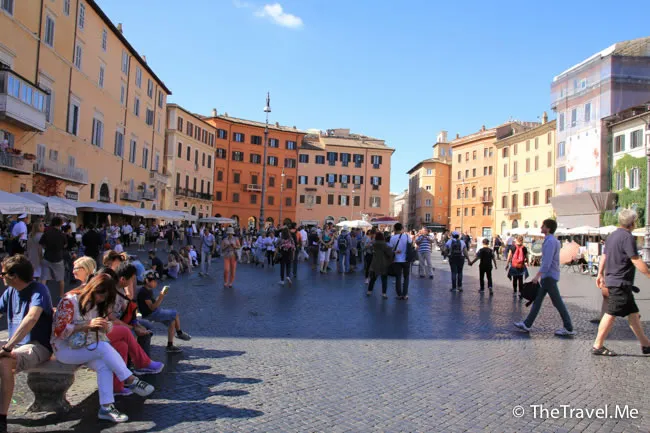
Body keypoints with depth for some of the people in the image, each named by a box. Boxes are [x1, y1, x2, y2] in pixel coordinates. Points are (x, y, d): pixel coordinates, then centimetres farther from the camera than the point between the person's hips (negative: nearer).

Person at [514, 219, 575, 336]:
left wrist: (537, 276, -23)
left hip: (549, 276, -10)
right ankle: (527, 324, 13)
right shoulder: (553, 241, 15)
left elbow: (547, 262, -24)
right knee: (537, 300, 10)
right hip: (548, 277, 10)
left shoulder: (550, 241, -17)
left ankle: (568, 328, 7)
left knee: (557, 302, -2)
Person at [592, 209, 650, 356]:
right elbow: (636, 261, -18)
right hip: (620, 282, -10)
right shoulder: (627, 237, -15)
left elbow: (604, 256, 19)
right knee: (611, 314, -5)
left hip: (612, 280, 10)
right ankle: (598, 346, 0)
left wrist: (600, 274, 25)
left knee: (633, 313, 15)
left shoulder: (612, 236, 13)